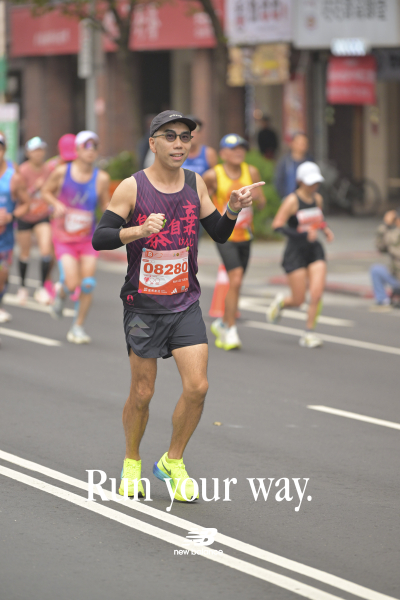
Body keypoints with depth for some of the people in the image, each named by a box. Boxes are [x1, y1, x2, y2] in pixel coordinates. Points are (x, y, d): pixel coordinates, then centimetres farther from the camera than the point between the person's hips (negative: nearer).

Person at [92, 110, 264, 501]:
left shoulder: (195, 184, 4)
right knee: (142, 393, 3)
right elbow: (99, 238, -13)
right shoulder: (132, 187, -9)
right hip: (143, 304, -3)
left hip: (185, 303, 3)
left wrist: (233, 209, -7)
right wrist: (140, 230, -29)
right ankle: (132, 464, 26)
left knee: (197, 387, -8)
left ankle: (172, 462, 11)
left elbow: (219, 234, 13)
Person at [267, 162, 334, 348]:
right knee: (298, 300, -2)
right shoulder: (292, 201, -13)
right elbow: (277, 226, -19)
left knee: (317, 294, -11)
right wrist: (302, 235, -28)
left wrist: (326, 230, 6)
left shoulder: (317, 199, 7)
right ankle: (281, 302, 33)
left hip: (315, 251, 5)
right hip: (295, 251, -5)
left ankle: (309, 333, 3)